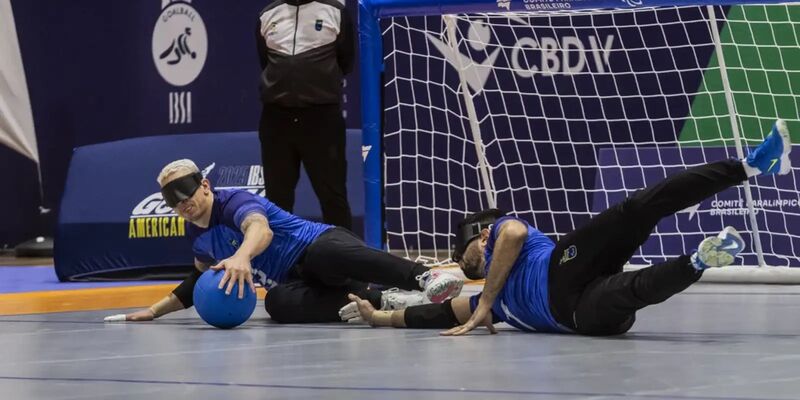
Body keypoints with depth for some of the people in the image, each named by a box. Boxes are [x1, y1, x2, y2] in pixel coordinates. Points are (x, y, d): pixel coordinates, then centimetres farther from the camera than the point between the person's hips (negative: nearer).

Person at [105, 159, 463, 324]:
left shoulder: (235, 202, -13)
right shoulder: (198, 236, 12)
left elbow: (260, 228, -38)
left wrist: (242, 256, -61)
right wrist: (154, 311, 26)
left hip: (319, 244, -6)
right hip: (295, 280, 6)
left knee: (328, 253, -44)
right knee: (279, 304, -33)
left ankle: (424, 278, -52)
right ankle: (381, 303, -37)